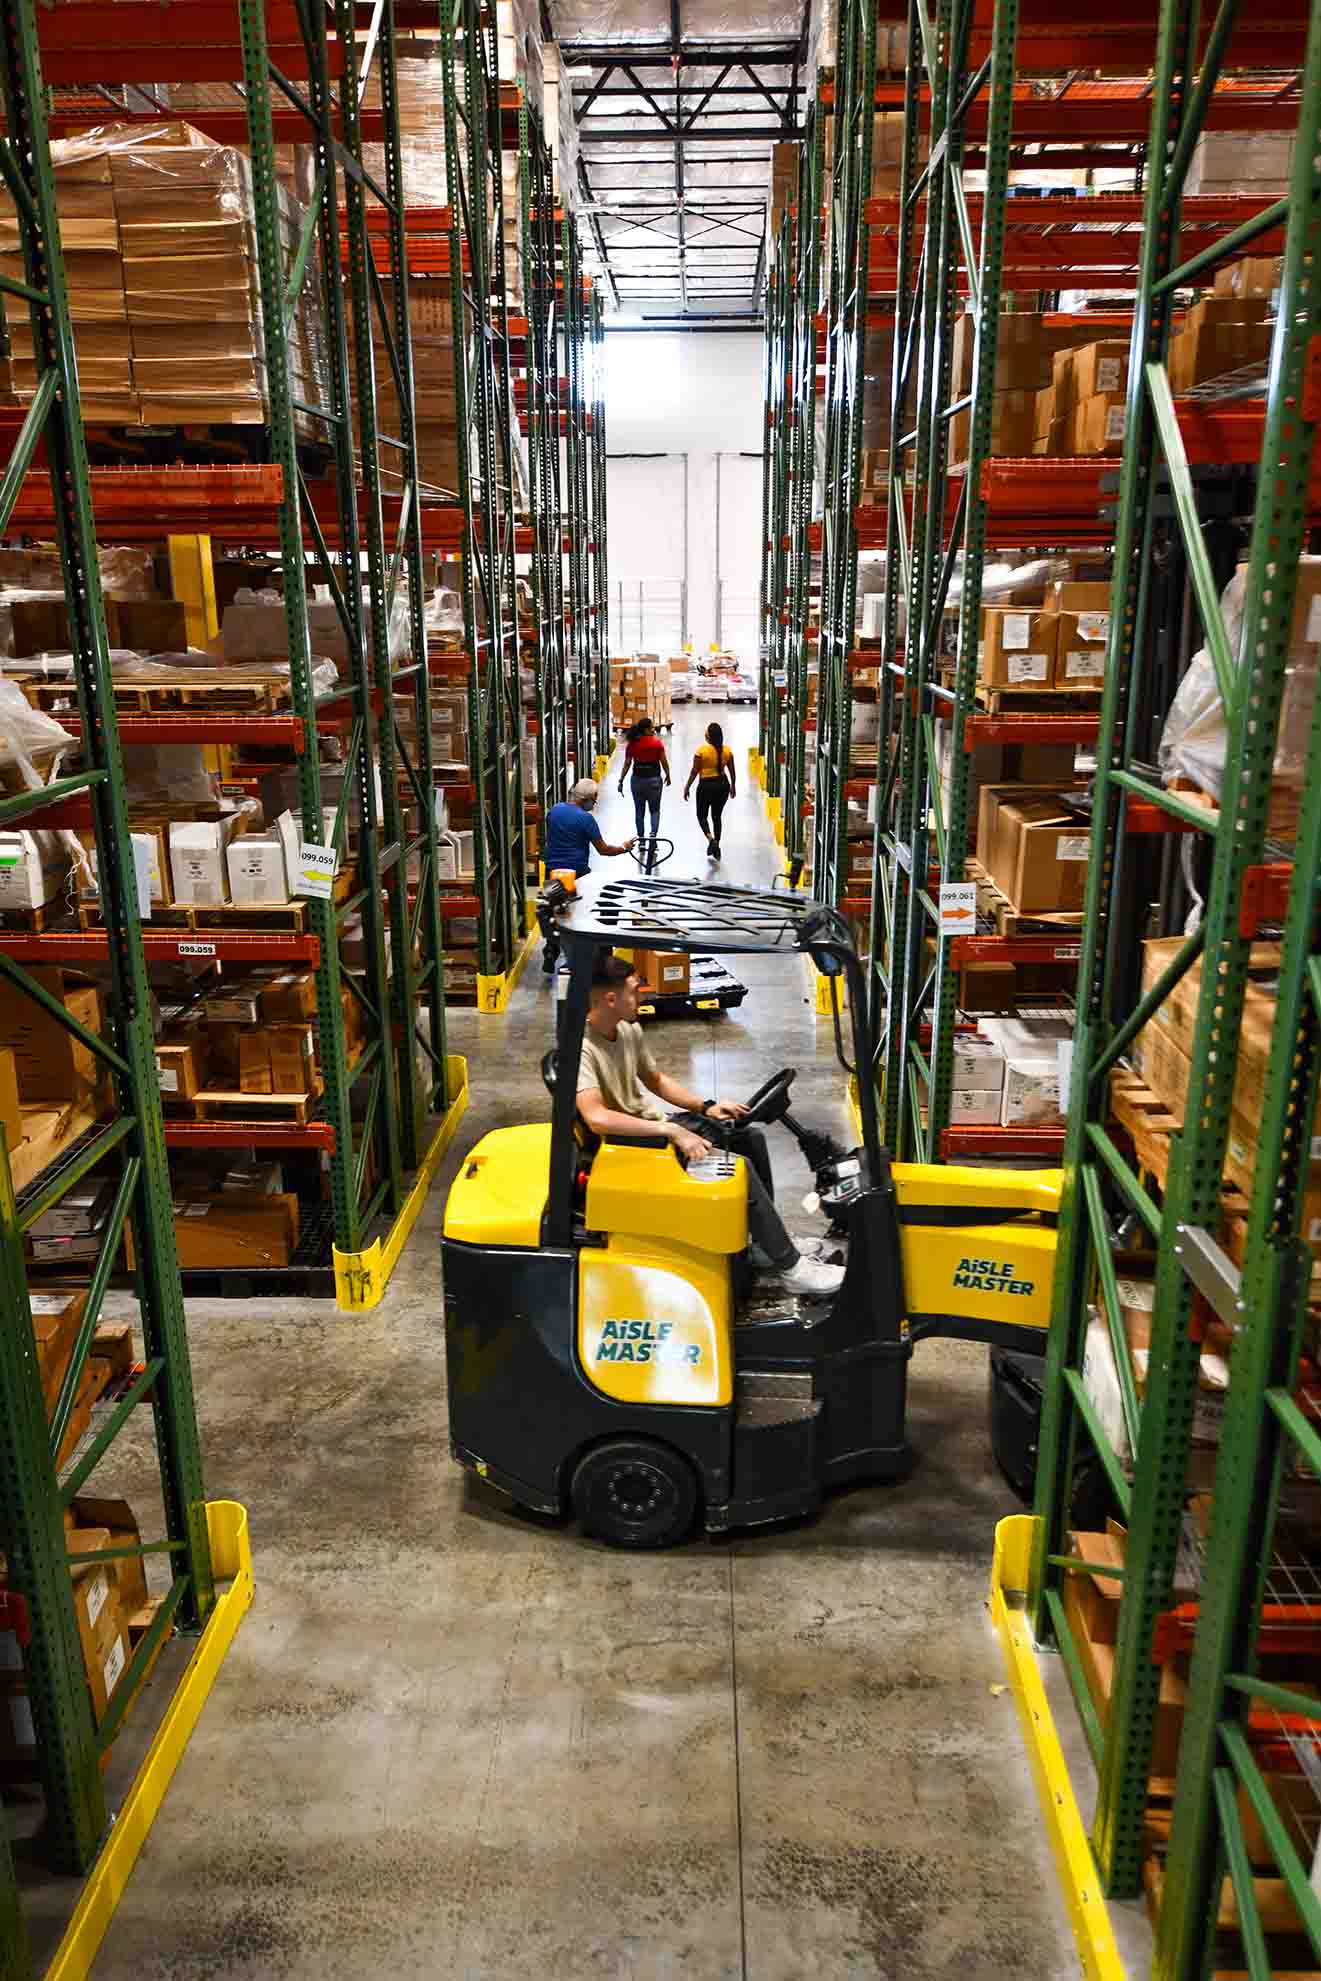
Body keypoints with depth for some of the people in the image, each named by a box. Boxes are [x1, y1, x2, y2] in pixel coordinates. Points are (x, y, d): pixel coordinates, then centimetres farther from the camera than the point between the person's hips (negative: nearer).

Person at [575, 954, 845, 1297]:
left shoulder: (629, 1030, 3)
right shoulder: (581, 1048, -25)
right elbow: (598, 1118, -37)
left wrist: (706, 1107, 2)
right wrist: (672, 1131, -36)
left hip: (652, 1124, 9)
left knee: (750, 1138, 7)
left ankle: (768, 1238, 22)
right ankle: (790, 1268, -8)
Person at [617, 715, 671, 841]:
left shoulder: (632, 744, -3)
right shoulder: (657, 742, -8)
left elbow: (627, 764, -4)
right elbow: (664, 762, -5)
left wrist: (621, 781, 2)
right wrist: (667, 775, 12)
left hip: (638, 779, 2)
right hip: (654, 778, -1)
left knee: (639, 811, 13)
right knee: (655, 810, 11)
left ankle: (641, 839, 16)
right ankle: (653, 833, -12)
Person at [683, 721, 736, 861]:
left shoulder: (701, 750, -13)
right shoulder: (727, 751, -1)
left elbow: (694, 771, -10)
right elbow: (731, 771, 6)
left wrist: (687, 787, 0)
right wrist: (733, 786, 21)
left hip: (706, 785, -4)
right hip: (723, 784, 4)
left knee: (702, 815, 12)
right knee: (717, 816, 17)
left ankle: (711, 839, -12)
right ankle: (716, 847, 19)